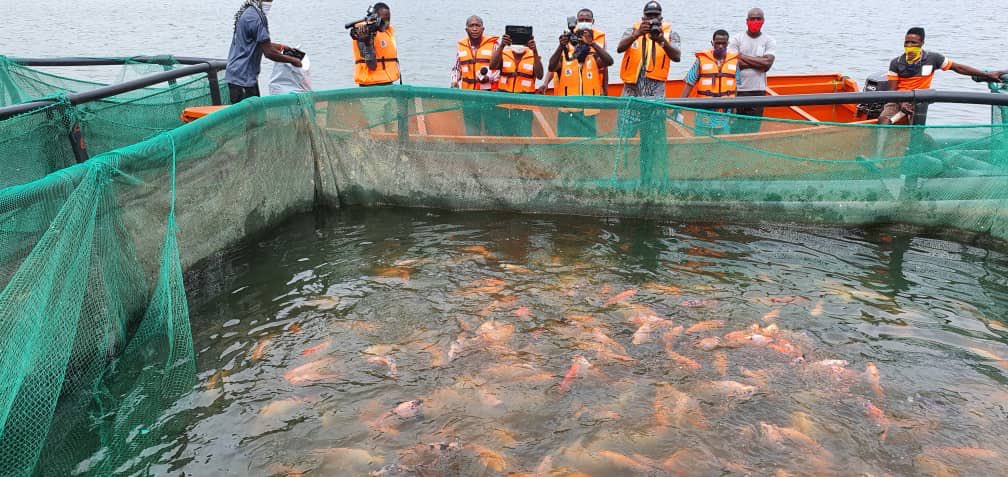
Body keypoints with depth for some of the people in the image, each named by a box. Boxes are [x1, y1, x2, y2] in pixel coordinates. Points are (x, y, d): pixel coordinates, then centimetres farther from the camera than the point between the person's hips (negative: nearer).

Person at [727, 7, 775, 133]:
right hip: (737, 90, -1)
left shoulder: (769, 41, 6)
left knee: (753, 128, 5)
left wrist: (743, 57, -8)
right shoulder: (736, 40, 2)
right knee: (734, 128, 0)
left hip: (758, 91, 2)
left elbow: (767, 64, -9)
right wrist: (758, 62, -7)